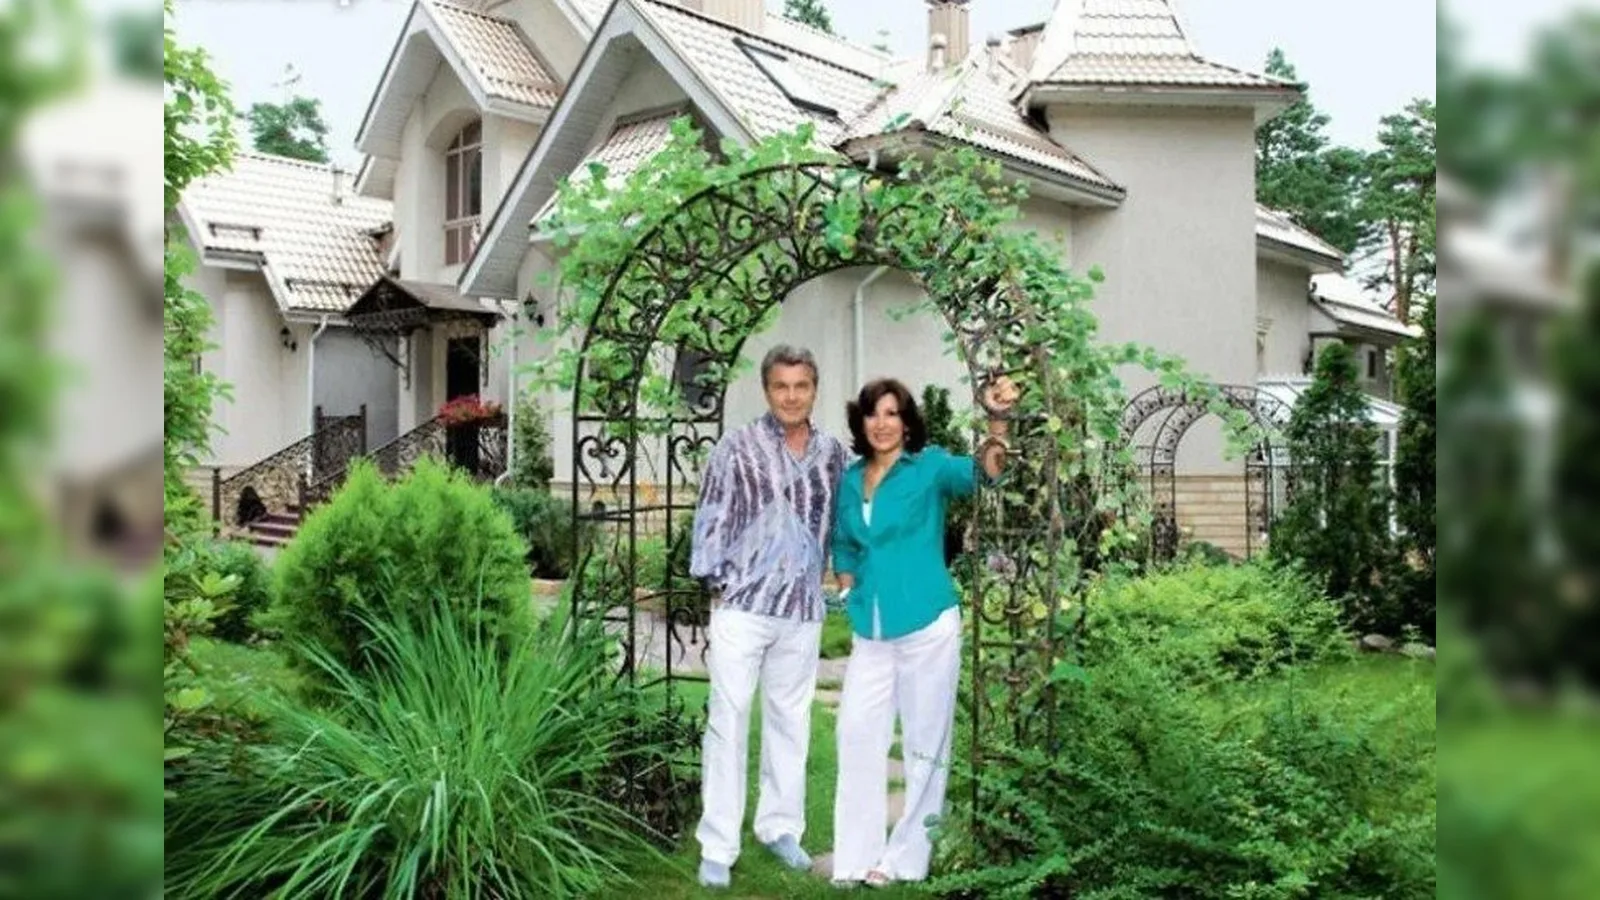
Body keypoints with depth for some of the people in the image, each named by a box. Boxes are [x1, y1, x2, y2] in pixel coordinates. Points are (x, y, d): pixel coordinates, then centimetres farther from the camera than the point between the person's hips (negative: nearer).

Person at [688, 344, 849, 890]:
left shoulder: (832, 453, 6)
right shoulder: (736, 449, -5)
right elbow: (711, 521, -4)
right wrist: (715, 586, -6)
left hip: (802, 610, 4)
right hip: (742, 606, -4)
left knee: (790, 721, 14)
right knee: (728, 722, 1)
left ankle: (780, 826, 30)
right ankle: (717, 847, 10)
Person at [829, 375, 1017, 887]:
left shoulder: (930, 466, -5)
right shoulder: (851, 478, 9)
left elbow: (984, 472, -23)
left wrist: (997, 421, -40)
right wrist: (853, 599, 11)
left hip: (926, 626, -5)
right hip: (869, 632, 5)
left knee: (924, 744, 6)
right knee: (857, 736, 8)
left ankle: (907, 858, 20)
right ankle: (856, 857, 21)